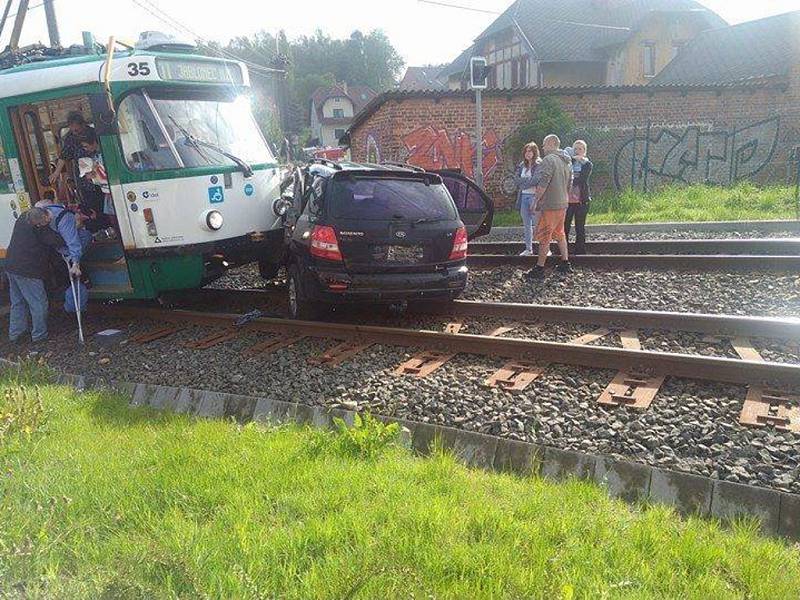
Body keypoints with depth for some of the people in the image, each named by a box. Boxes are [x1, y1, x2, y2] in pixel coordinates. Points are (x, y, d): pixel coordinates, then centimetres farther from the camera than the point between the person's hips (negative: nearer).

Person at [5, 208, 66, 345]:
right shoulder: (41, 229, -22)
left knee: (17, 303, 19)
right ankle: (39, 335, 12)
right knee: (39, 304, 4)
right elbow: (59, 242, -20)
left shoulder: (23, 217, 4)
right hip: (27, 271, -9)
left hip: (11, 267, 9)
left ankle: (14, 334, 26)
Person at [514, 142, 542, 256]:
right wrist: (529, 180, -9)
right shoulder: (522, 165, 14)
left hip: (534, 196, -7)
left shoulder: (539, 165, -7)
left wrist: (523, 181, -7)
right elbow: (516, 179, 5)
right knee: (526, 225, 10)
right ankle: (528, 249, 18)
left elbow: (536, 180, -18)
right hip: (524, 196, 7)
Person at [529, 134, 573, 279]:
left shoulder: (549, 160, -15)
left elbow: (543, 183, -21)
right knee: (560, 234, 20)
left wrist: (536, 200, -14)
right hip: (563, 204, 9)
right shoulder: (567, 161, 14)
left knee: (544, 237, -4)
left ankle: (539, 268, 0)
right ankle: (565, 263, 24)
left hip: (550, 205, -9)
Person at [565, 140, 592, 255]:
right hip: (567, 199, 2)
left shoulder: (587, 164, 4)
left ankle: (579, 250, 10)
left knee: (580, 227, 3)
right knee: (565, 226, 0)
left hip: (581, 200, -2)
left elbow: (582, 179, -10)